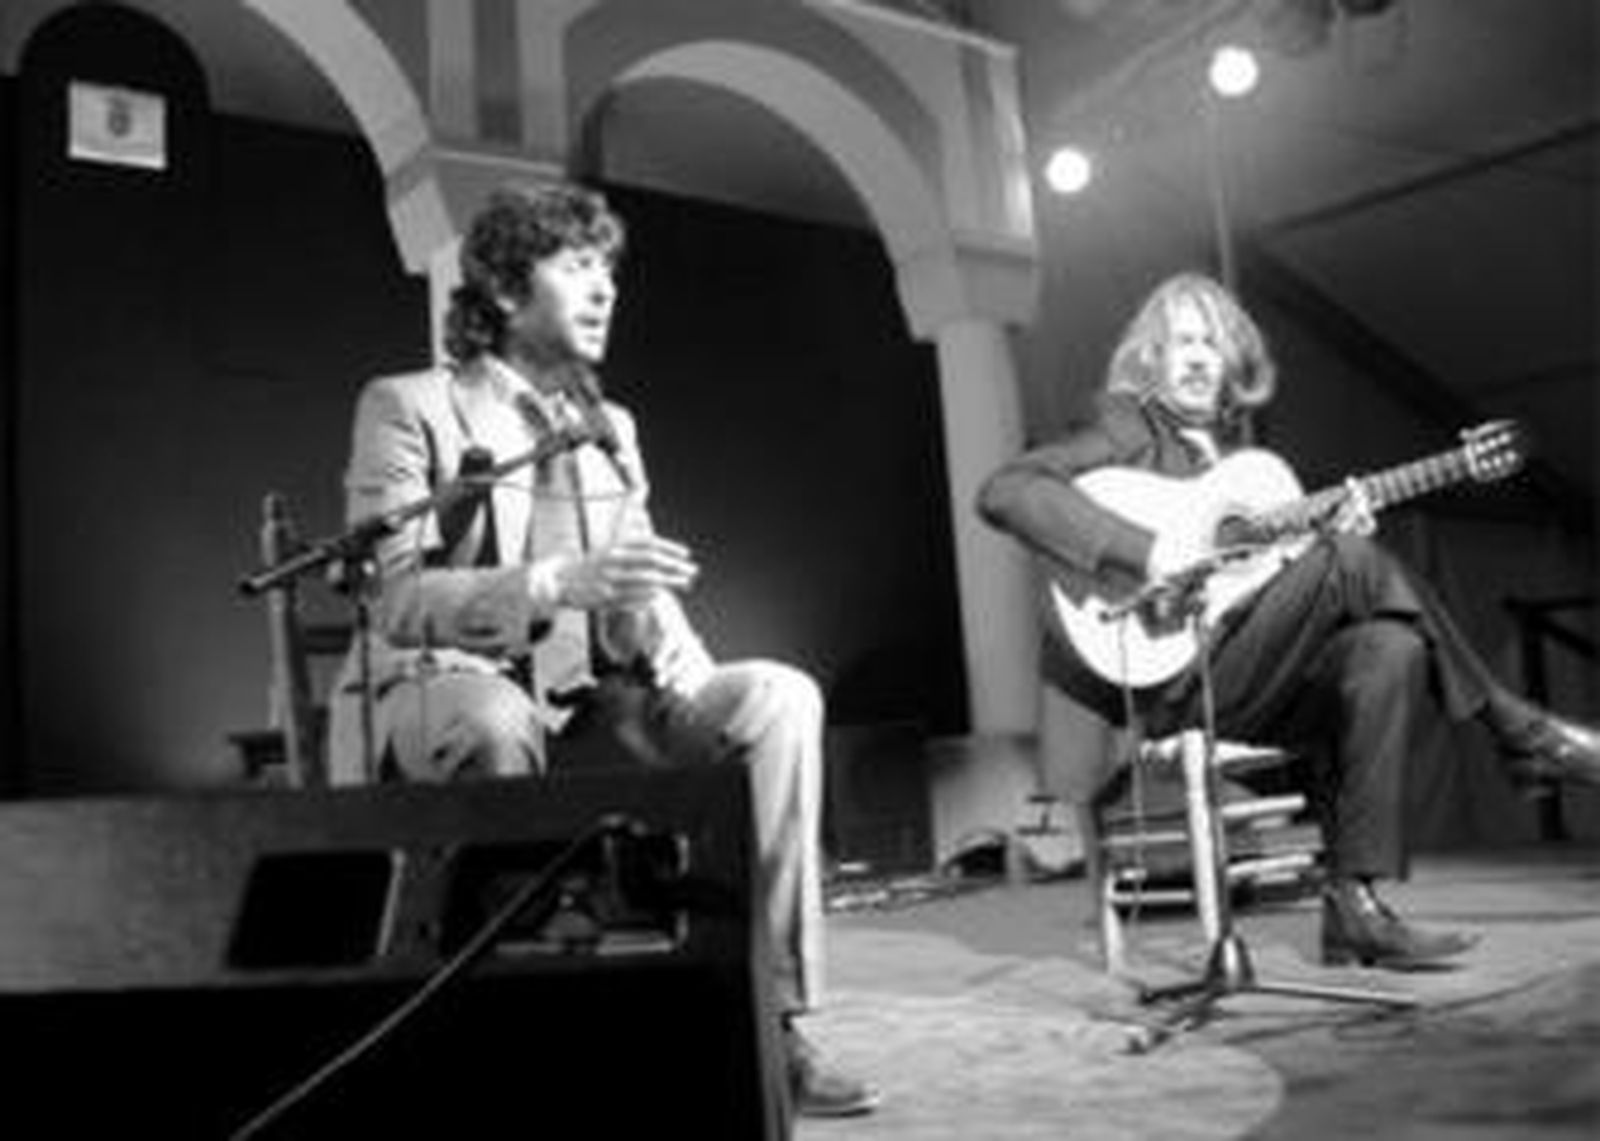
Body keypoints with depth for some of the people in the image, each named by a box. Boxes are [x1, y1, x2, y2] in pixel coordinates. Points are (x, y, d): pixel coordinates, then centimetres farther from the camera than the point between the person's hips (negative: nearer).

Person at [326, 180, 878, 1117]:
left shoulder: (610, 427, 17)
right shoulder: (408, 407, -1)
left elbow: (641, 595, 12)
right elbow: (395, 599, -14)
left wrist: (693, 682, -10)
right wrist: (554, 584, -29)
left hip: (585, 698, 6)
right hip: (437, 690, -5)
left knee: (779, 698, -17)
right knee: (497, 723, -41)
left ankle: (772, 1012, -15)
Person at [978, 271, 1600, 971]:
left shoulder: (1236, 449, 21)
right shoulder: (1128, 429, 0)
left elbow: (1280, 573, 22)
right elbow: (1003, 492, -17)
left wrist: (1329, 537, 0)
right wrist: (1144, 552, -26)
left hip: (1256, 676, 7)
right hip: (1167, 677, -7)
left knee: (1387, 650, -18)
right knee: (1354, 561, -18)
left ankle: (1354, 905, -16)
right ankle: (1520, 732, -1)